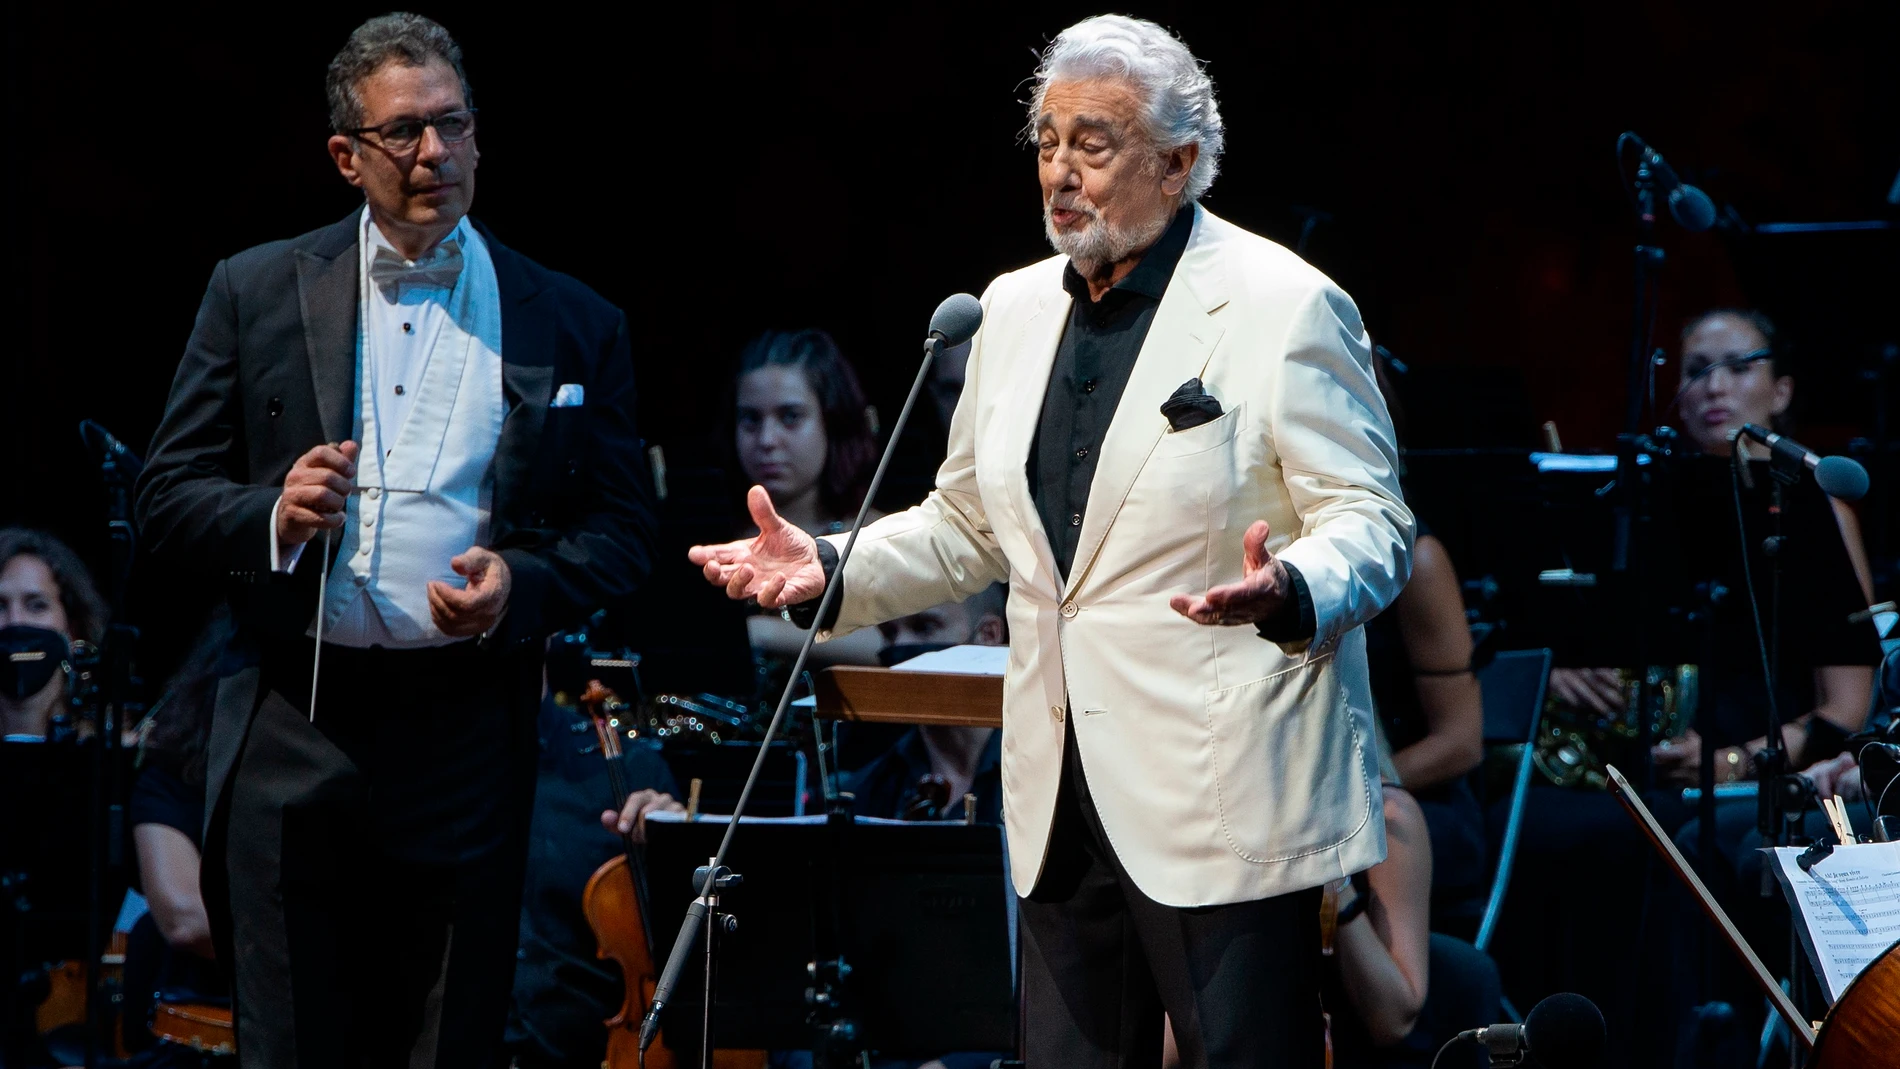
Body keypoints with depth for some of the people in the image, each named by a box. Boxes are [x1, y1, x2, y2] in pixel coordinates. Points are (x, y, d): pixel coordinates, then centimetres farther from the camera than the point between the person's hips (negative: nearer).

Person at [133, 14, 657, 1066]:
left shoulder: (573, 325, 9)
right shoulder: (256, 293, 8)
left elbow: (620, 534, 8)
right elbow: (168, 496, 7)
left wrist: (519, 583, -12)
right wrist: (274, 520, -13)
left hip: (468, 736, 0)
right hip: (292, 737, 0)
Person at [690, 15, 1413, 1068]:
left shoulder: (1285, 309, -7)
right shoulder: (1017, 311, 14)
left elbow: (1369, 526, -10)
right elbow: (970, 525, 23)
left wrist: (1289, 593, -32)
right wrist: (830, 570, 7)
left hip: (1224, 802, -7)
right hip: (1062, 804, 7)